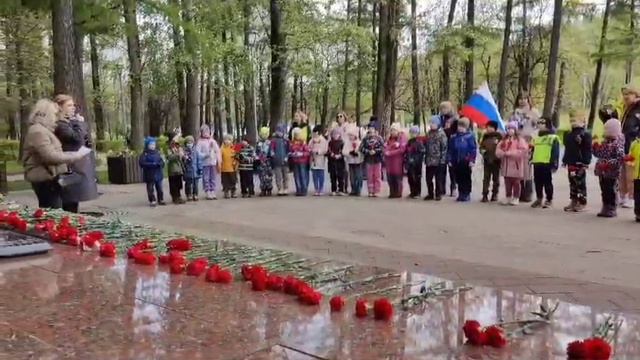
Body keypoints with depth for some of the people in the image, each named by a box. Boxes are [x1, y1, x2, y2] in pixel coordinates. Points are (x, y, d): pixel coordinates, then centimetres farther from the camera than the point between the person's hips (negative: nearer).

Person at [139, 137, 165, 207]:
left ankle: (161, 200, 20)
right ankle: (152, 201, 6)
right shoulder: (145, 154, -5)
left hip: (158, 174, 4)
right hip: (150, 175, -4)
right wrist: (152, 164, -21)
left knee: (159, 188, 9)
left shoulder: (157, 153, 9)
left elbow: (162, 162, 7)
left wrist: (159, 164, -16)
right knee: (151, 189, -2)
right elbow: (142, 163, -16)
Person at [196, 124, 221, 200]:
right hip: (205, 163, -4)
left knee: (213, 179, 6)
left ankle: (213, 192, 13)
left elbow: (217, 151, 9)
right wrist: (206, 155, -19)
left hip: (213, 163, 4)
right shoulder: (200, 142, 0)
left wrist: (218, 161, 2)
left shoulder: (213, 141, 12)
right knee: (206, 179, -2)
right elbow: (198, 153, -8)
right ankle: (208, 193, 4)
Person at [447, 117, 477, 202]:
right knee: (459, 178, 9)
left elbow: (473, 149, -9)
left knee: (466, 178, 4)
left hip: (466, 161, -4)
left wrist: (472, 160, -14)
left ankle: (467, 194, 12)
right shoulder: (454, 137, 7)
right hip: (456, 162, 4)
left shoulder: (470, 136, -7)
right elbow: (450, 149, 11)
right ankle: (460, 194, 18)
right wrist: (450, 160, 6)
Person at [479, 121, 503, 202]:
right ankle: (485, 195, 0)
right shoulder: (485, 136, 9)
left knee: (496, 178, 8)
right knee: (486, 178, 0)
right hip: (487, 160, 3)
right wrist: (482, 150, -3)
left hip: (496, 160, -3)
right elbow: (481, 146, 16)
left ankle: (494, 195, 17)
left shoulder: (498, 136, -4)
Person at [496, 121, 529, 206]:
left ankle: (516, 198, 7)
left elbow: (523, 151, -16)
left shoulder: (520, 139, -4)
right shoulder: (504, 140, 14)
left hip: (515, 165, -5)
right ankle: (508, 197, 17)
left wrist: (510, 153, -20)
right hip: (506, 165, 5)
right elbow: (498, 150, 7)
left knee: (516, 182, 1)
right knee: (507, 182, 10)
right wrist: (504, 153, -14)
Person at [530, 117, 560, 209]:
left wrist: (554, 164, -14)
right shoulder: (536, 138, 19)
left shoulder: (553, 137, -4)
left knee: (547, 183, -2)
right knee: (538, 182, 11)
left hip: (547, 164, -7)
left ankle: (549, 200, 6)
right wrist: (531, 159, 17)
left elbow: (555, 152, -9)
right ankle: (539, 199, 20)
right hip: (537, 163, 7)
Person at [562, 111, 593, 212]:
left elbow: (588, 150, -13)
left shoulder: (585, 135, -9)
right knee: (572, 183, 12)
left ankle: (582, 202, 1)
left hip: (580, 164, -8)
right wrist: (565, 161, 19)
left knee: (580, 183, -3)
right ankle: (574, 201, 20)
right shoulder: (568, 135, 16)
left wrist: (585, 163, -17)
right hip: (571, 163, 8)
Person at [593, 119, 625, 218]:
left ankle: (612, 209, 12)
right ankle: (605, 208, 22)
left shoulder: (618, 144, -14)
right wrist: (595, 146, 2)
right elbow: (598, 154, 21)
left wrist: (608, 164, -26)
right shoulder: (605, 142, 11)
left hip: (611, 173, -7)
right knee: (604, 191, 13)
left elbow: (620, 159, -21)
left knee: (611, 191, 2)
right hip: (602, 172, 7)